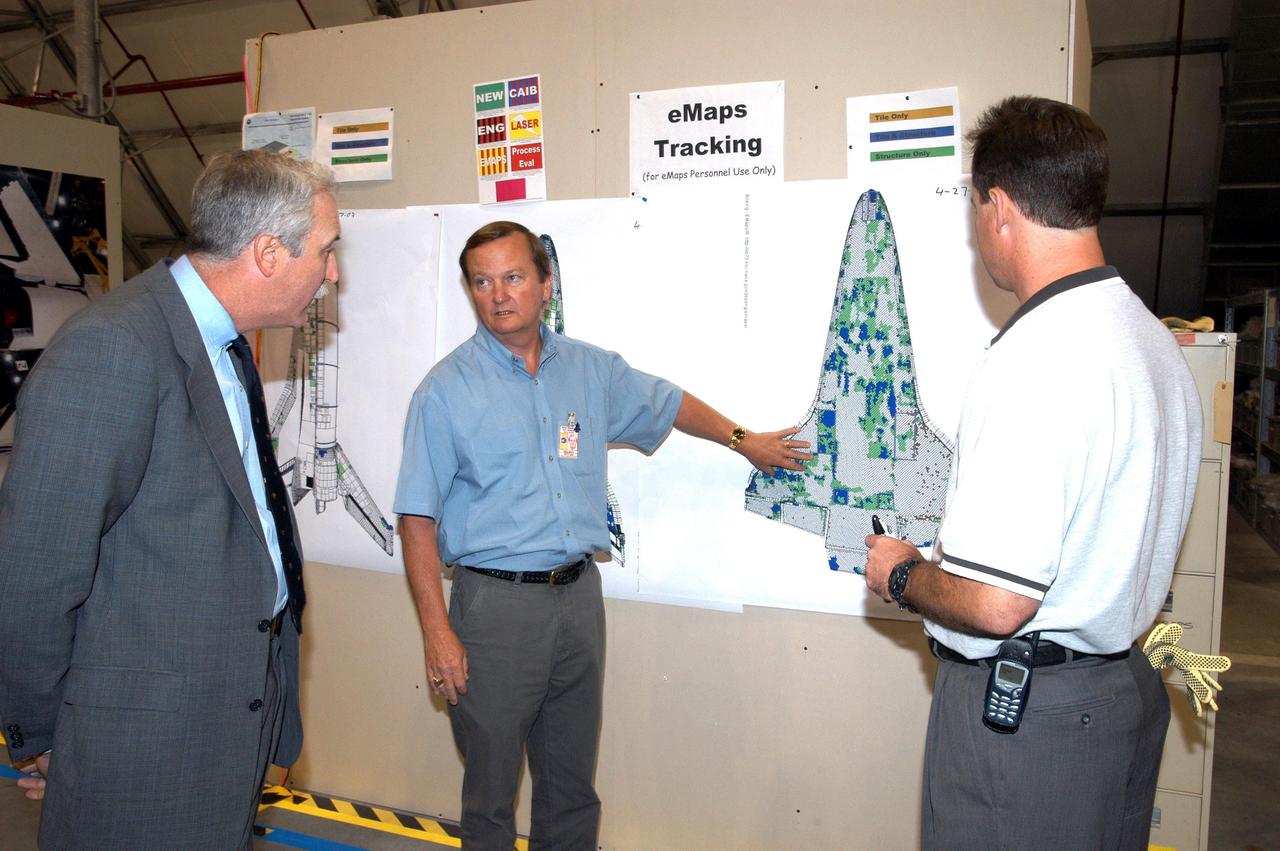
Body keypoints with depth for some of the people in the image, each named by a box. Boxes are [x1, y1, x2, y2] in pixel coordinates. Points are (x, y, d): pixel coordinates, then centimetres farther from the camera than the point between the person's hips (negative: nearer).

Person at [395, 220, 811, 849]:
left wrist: (744, 440, 34)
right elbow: (418, 519, -8)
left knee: (572, 782, 15)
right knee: (491, 789, 7)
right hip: (496, 604, -4)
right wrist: (437, 631, -13)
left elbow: (665, 403, 25)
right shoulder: (446, 389, -6)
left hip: (579, 594, 4)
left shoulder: (591, 369, 7)